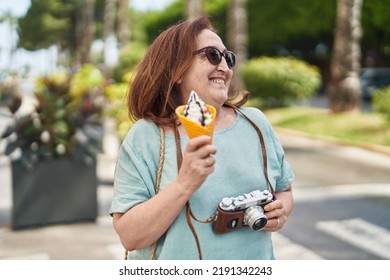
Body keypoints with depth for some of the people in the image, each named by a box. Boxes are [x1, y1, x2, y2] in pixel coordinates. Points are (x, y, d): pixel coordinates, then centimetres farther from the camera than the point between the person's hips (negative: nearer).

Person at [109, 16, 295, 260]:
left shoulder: (256, 123, -4)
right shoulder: (144, 137, -14)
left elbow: (284, 189, 9)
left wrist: (281, 210, -12)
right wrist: (184, 184, -31)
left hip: (255, 264, 4)